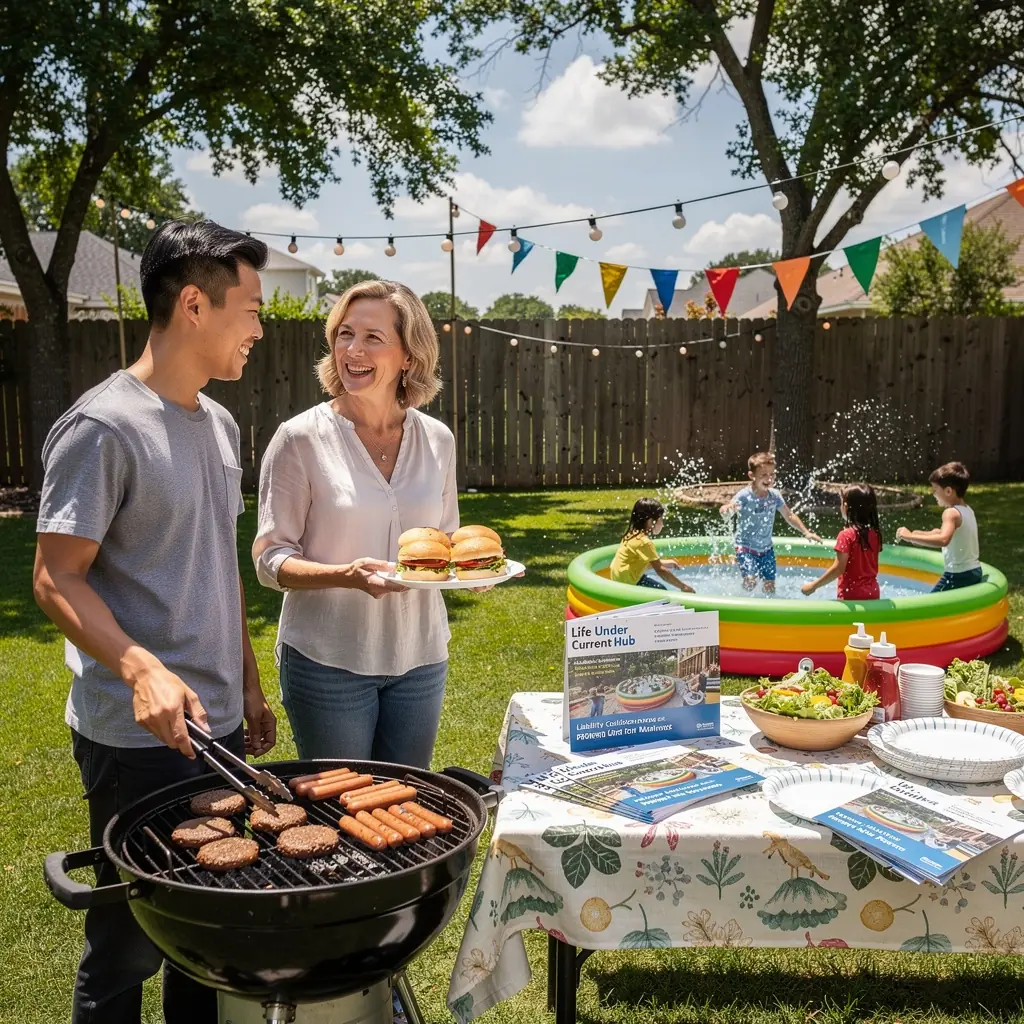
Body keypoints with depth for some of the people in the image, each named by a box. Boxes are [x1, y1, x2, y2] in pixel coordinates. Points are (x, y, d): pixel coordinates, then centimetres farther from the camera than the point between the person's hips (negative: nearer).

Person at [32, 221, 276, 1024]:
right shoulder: (103, 427, -14)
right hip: (138, 738, -7)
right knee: (129, 944, 7)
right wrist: (141, 669, -30)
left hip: (219, 724, 7)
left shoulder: (219, 424, 10)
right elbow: (56, 580, -15)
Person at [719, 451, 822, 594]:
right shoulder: (744, 496, -20)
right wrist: (727, 509, -59)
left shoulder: (775, 495, -2)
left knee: (770, 586, 5)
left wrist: (806, 532, 7)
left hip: (766, 548, 5)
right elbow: (725, 512, -35)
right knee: (751, 581, -23)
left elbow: (789, 515, 13)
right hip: (746, 547, -5)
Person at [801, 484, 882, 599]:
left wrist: (814, 586, -11)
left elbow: (838, 569, -18)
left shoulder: (846, 535, -16)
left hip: (851, 595, -7)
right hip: (872, 593, 7)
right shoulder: (874, 533, 3)